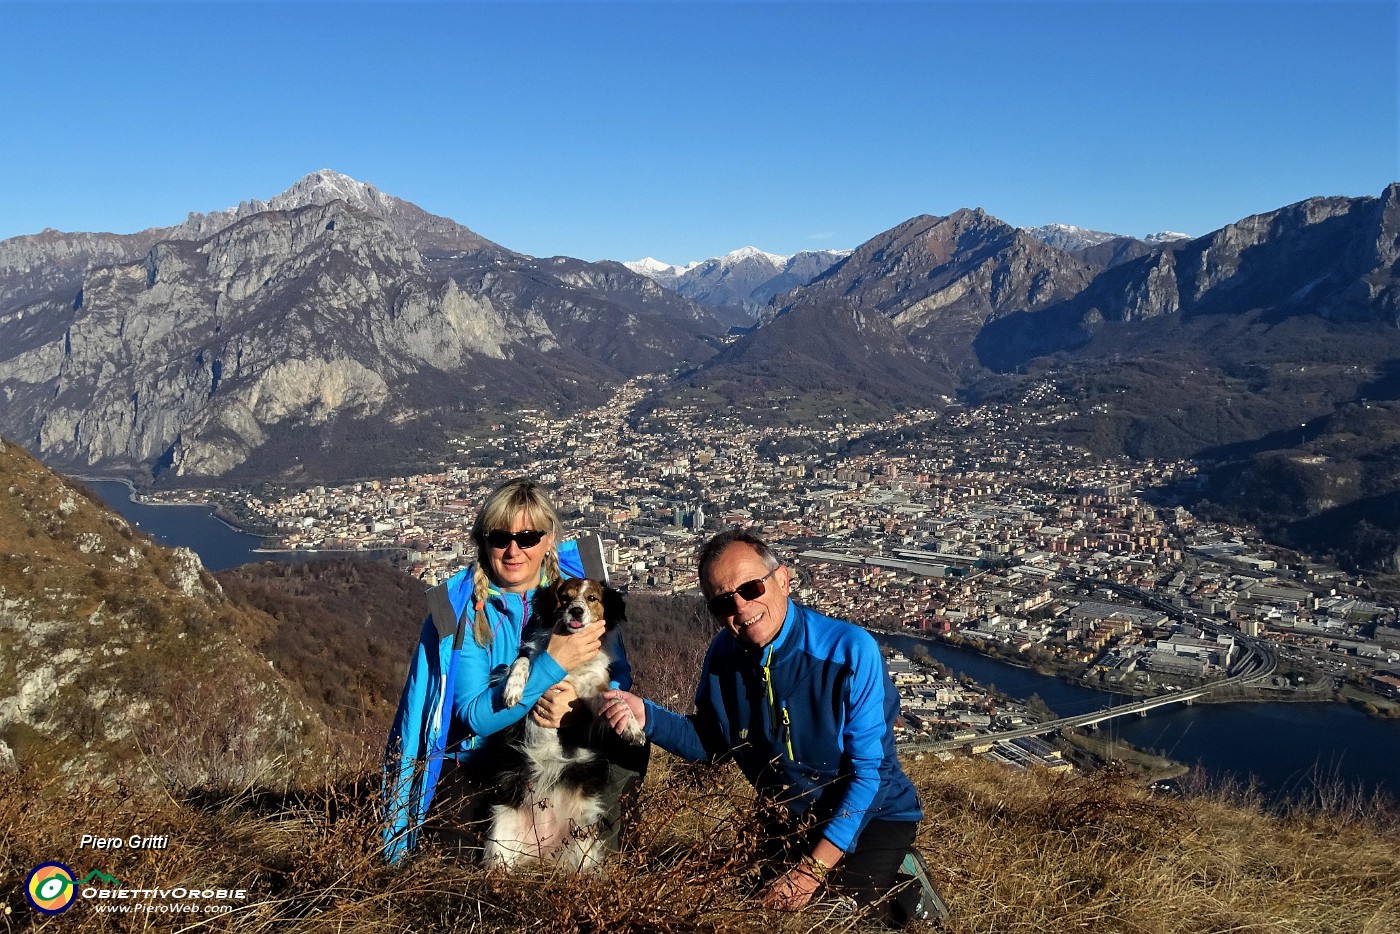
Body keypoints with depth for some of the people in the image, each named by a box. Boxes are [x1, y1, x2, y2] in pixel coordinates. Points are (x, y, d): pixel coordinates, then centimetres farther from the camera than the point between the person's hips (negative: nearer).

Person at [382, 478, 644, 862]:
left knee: (629, 746, -24)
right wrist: (552, 663, -31)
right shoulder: (460, 608, -13)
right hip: (476, 768, -3)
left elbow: (619, 674, -6)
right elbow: (475, 716, -20)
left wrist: (581, 702, -28)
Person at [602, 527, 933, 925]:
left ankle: (900, 876, 9)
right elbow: (712, 743, 4)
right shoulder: (724, 654, -9)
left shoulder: (850, 650, -25)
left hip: (869, 816, -5)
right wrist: (646, 716, -15)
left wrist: (814, 870, -24)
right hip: (786, 822, 6)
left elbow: (869, 769, -22)